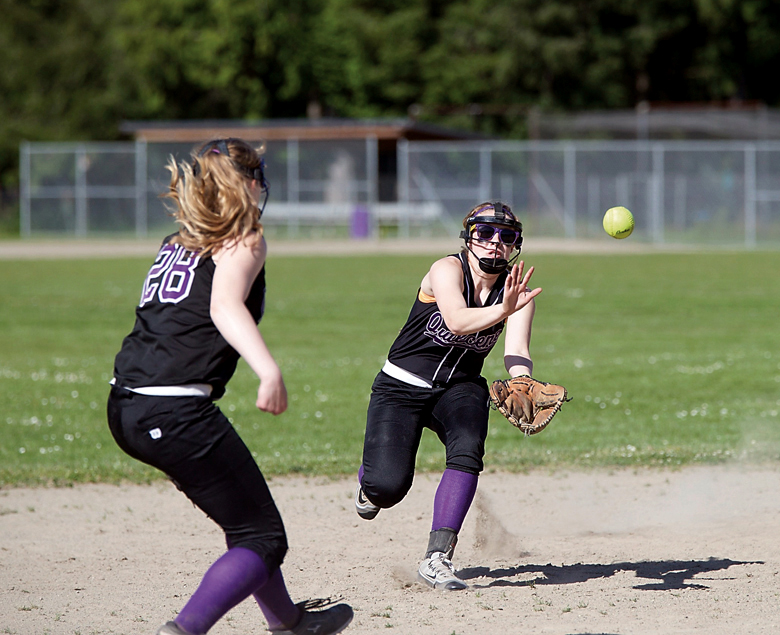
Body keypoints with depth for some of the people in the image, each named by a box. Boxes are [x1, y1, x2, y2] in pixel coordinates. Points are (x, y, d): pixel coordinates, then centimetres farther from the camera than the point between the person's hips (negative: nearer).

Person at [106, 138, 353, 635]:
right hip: (176, 412, -9)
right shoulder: (244, 241, -1)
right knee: (262, 539, -3)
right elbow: (225, 306, -20)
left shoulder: (178, 242, 20)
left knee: (245, 514, 27)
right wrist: (269, 370, -34)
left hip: (125, 409, 9)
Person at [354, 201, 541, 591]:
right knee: (389, 486, -17)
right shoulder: (447, 270, -19)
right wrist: (502, 311, -57)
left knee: (468, 449, -30)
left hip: (461, 389, 3)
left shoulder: (516, 291, -7)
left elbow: (516, 352, -20)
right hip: (401, 387, -3)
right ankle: (369, 481, 24)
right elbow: (457, 321, -39)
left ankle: (437, 558, -27)